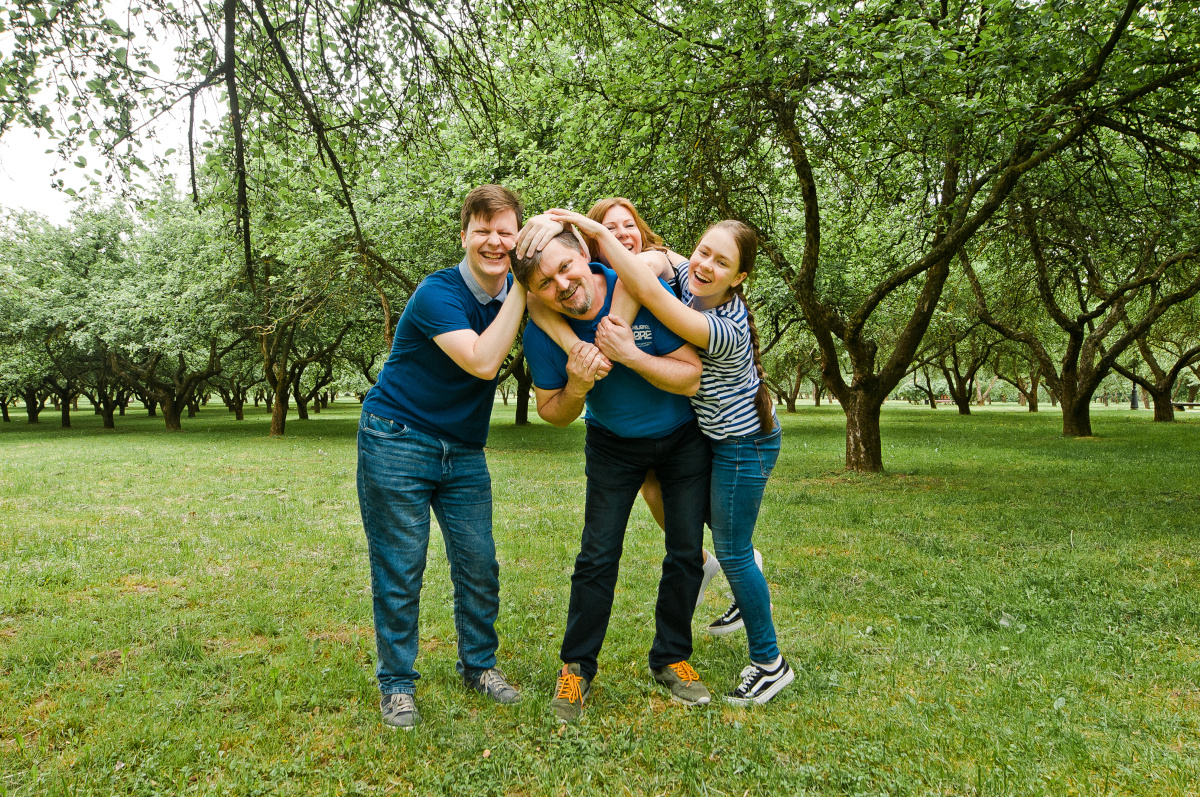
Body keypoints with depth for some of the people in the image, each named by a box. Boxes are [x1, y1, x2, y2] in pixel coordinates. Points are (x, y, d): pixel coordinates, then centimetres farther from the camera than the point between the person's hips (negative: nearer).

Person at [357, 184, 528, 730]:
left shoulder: (515, 293, 2)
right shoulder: (437, 293, -18)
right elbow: (482, 361, -29)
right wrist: (521, 290, -25)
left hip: (464, 452, 6)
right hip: (397, 443, -6)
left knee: (479, 565, 8)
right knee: (399, 571, 1)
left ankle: (479, 665, 28)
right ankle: (397, 684, 17)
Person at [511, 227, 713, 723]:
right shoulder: (541, 332, -22)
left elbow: (691, 378, -23)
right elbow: (552, 413, -9)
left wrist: (630, 354, -38)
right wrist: (576, 388, -32)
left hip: (683, 437, 0)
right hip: (614, 444, 1)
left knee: (685, 554, 4)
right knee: (597, 557, -3)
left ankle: (670, 659, 22)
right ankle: (576, 667, 14)